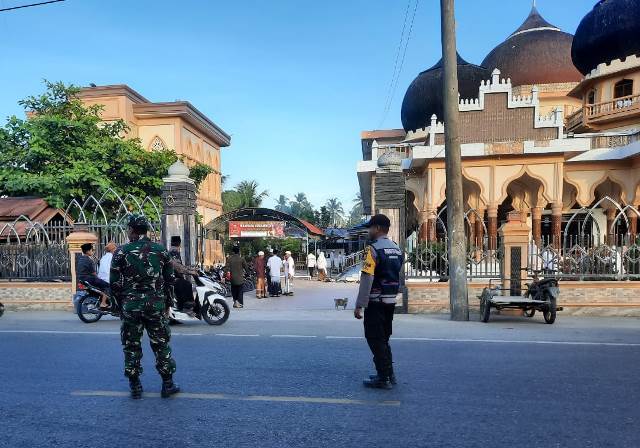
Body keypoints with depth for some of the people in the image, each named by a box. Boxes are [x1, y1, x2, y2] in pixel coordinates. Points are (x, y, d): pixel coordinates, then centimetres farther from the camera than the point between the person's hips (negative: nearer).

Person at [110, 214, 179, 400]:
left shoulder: (121, 252, -3)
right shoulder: (161, 250, 2)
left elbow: (114, 283, -2)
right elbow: (169, 280, 5)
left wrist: (121, 301, 12)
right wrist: (167, 303, 14)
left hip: (130, 305, -1)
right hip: (156, 304, 1)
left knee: (131, 346, 11)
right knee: (161, 344, 10)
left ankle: (135, 386, 18)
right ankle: (168, 385, 14)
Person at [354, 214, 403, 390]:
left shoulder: (373, 249, -15)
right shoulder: (397, 249, 10)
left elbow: (366, 279, -20)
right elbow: (396, 275, 14)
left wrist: (359, 305, -17)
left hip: (376, 301, -8)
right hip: (391, 301, 8)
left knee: (375, 340, 2)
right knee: (384, 339, 18)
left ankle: (383, 378, 5)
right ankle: (389, 374, 24)